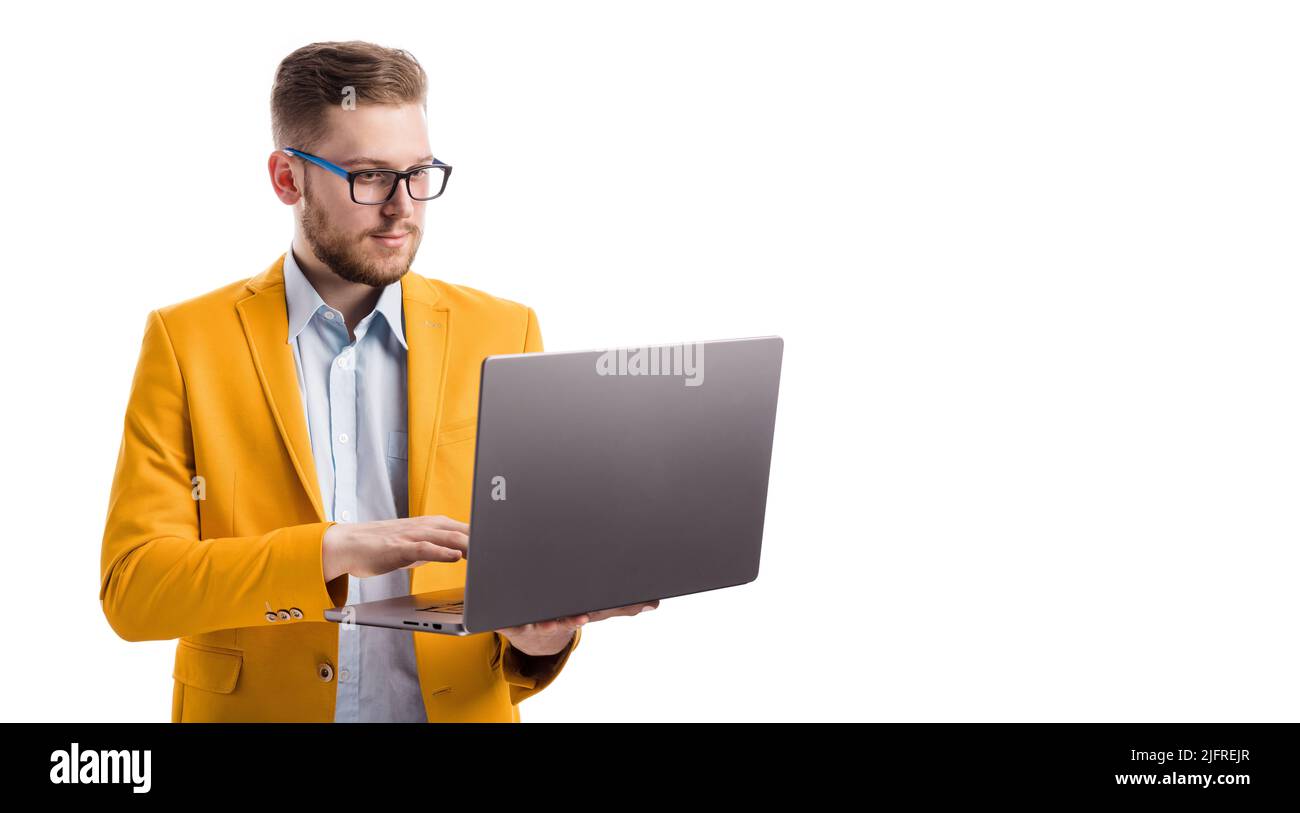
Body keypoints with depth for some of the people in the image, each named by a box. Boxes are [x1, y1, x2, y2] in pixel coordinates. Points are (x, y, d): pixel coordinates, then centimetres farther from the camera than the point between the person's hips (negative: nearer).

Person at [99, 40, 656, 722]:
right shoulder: (185, 340, 0)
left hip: (458, 706, 1)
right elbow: (131, 586, -7)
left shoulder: (501, 334, 3)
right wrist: (333, 552, -19)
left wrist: (539, 636, -15)